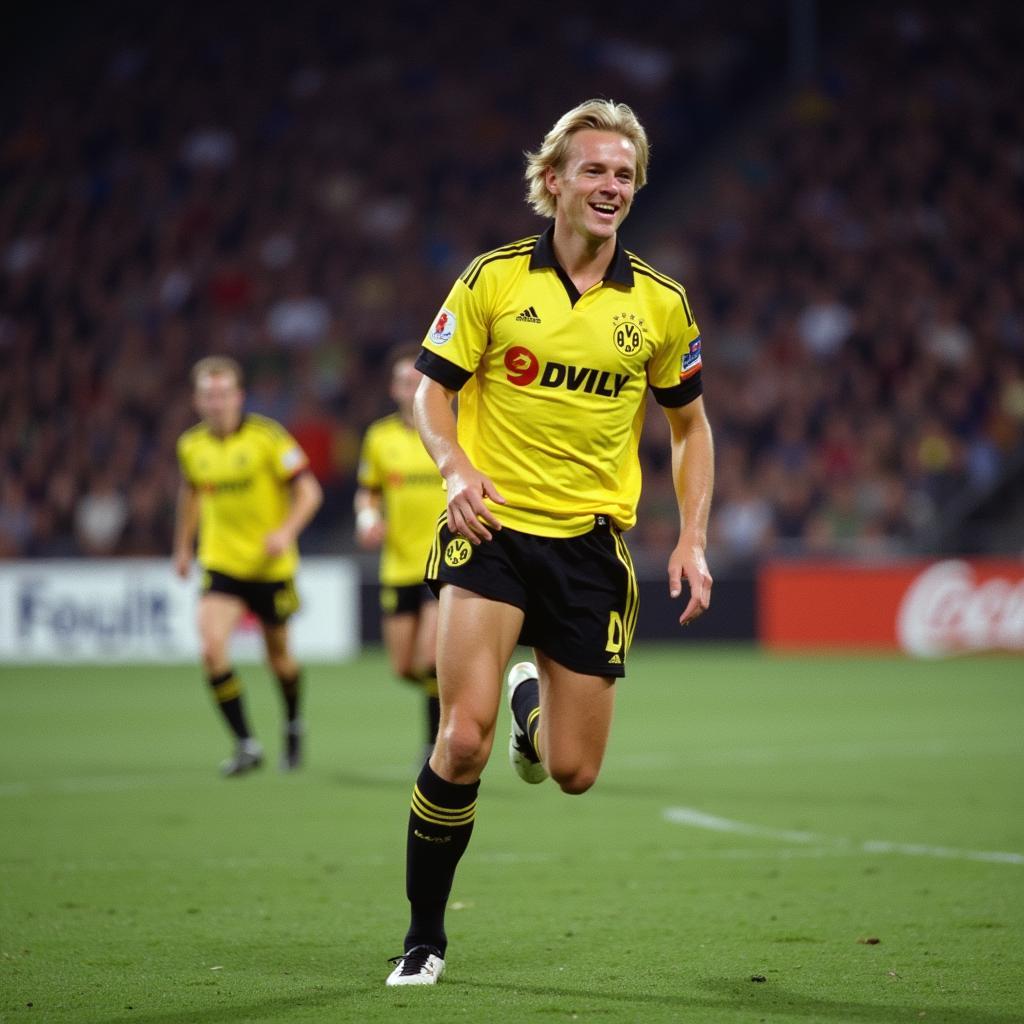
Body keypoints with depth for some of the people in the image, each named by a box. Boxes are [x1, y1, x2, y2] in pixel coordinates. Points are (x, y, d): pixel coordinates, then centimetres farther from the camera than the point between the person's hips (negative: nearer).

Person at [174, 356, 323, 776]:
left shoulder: (267, 437, -11)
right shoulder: (191, 446, 2)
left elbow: (309, 492, -10)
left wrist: (287, 531, -26)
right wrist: (183, 547, 26)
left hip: (271, 565, -2)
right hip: (220, 563, 2)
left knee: (278, 654, 10)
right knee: (211, 647, -19)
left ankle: (293, 724, 41)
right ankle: (245, 744, -11)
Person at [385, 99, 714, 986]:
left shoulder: (660, 305, 5)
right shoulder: (494, 278, -1)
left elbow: (690, 424, 15)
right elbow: (431, 388, 5)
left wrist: (693, 540, 3)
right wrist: (457, 468, -16)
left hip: (592, 540, 2)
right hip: (492, 527, -2)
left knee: (574, 772, 3)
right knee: (464, 740, -19)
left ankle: (535, 698, 42)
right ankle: (425, 936, -1)